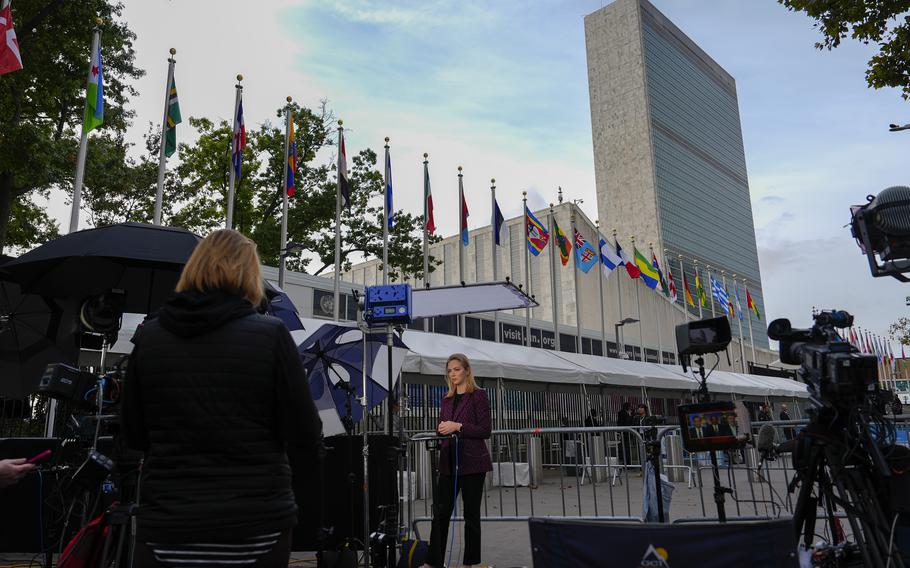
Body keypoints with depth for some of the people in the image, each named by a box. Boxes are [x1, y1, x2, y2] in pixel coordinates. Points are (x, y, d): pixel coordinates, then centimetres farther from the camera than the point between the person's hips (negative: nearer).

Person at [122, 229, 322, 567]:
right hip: (257, 524, -1)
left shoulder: (148, 336, -1)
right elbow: (306, 436, -7)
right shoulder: (270, 334, -10)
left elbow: (134, 436, 9)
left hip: (166, 525, 2)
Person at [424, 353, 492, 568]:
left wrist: (458, 426, -19)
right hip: (449, 461, 5)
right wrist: (441, 430, -5)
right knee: (440, 511, 4)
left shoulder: (478, 395, -4)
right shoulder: (447, 399, 14)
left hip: (471, 462, -5)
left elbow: (486, 430, -10)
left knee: (471, 514, 4)